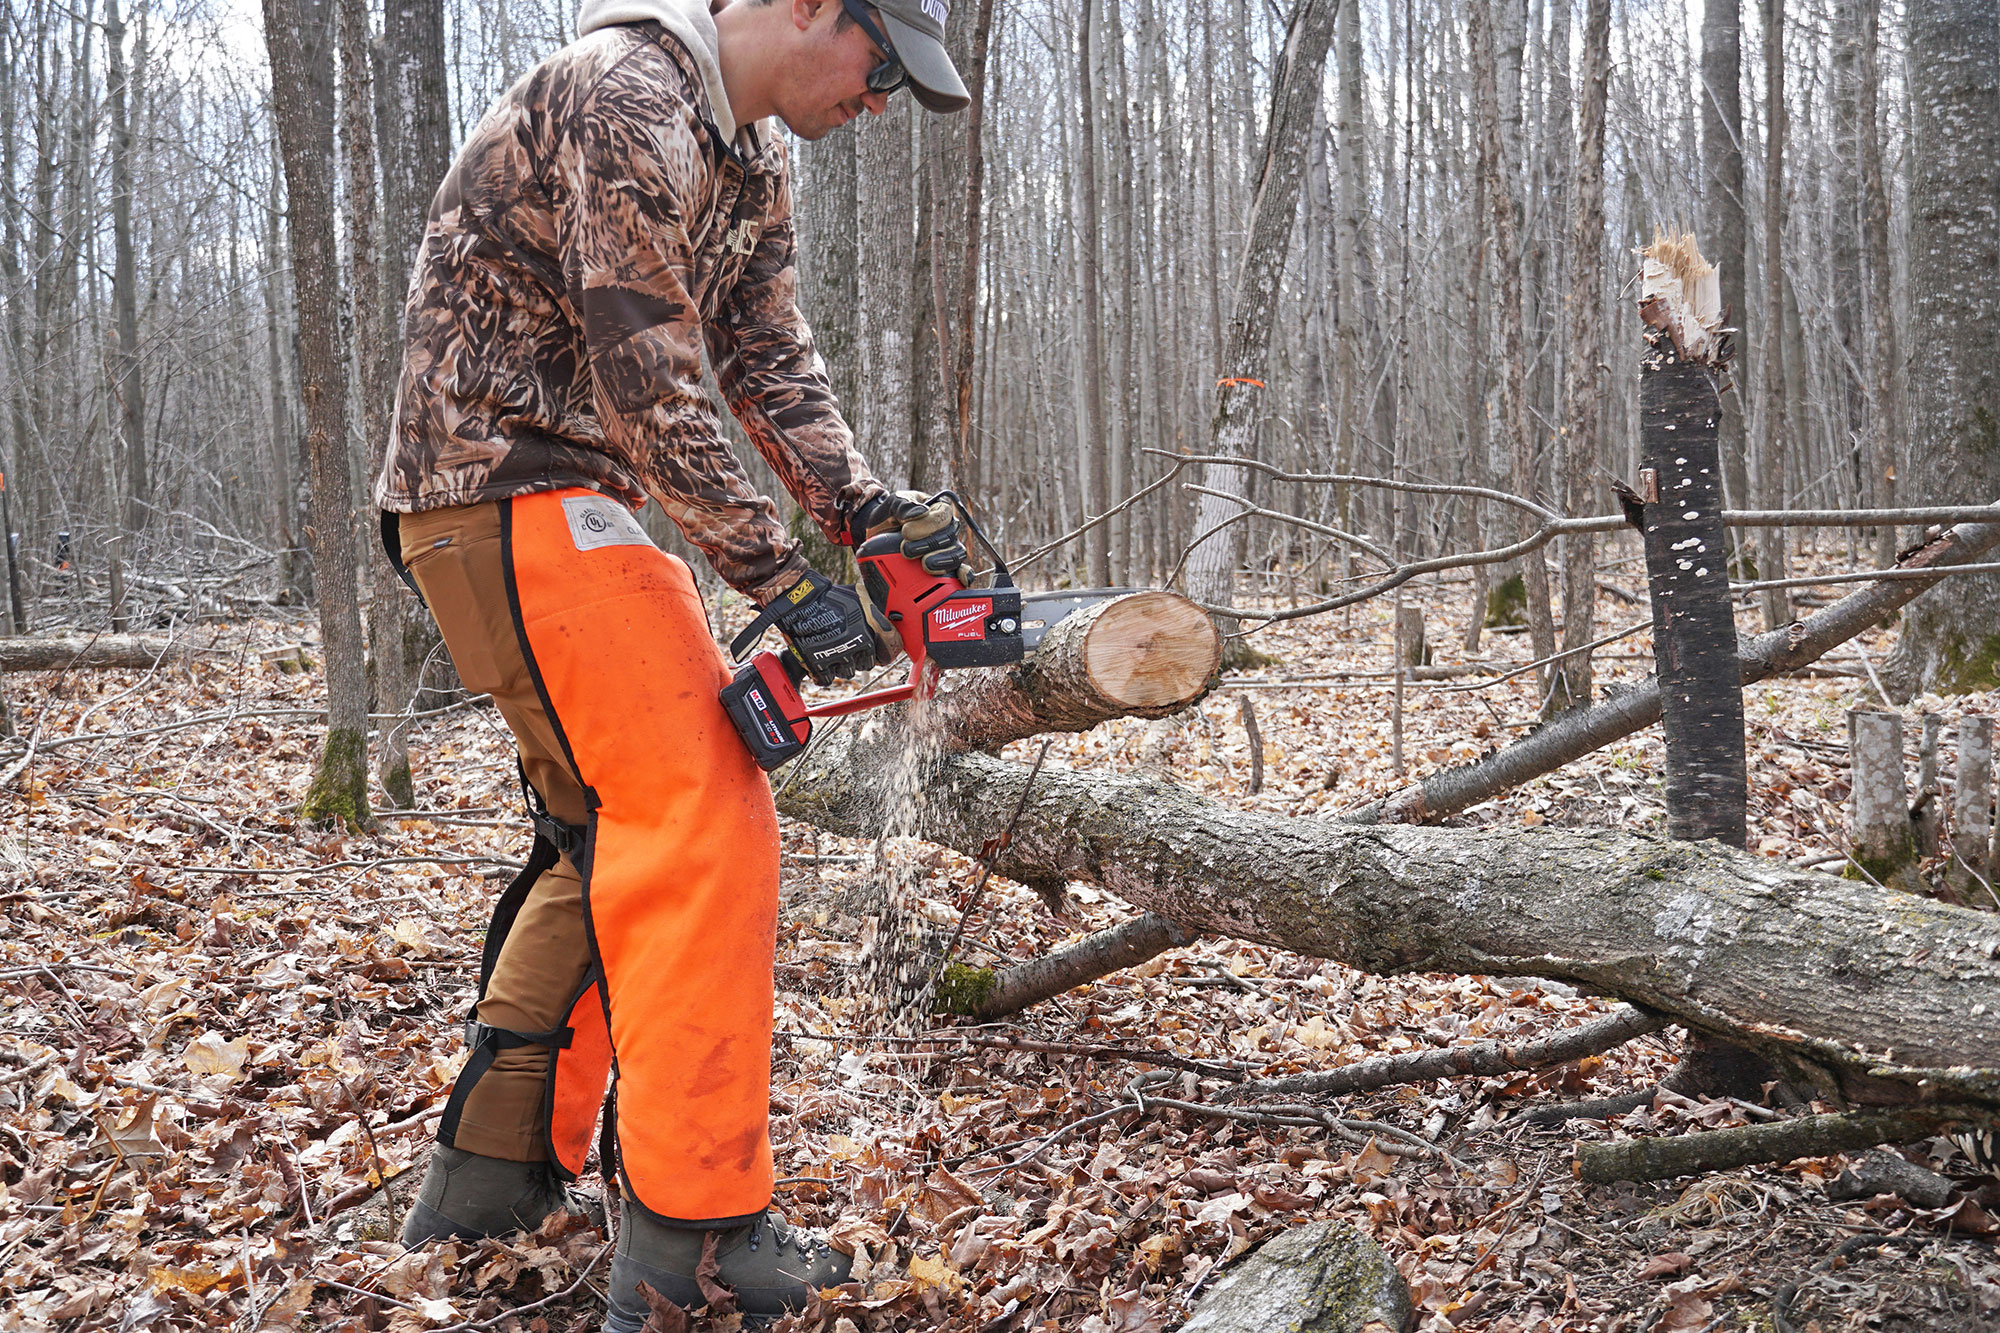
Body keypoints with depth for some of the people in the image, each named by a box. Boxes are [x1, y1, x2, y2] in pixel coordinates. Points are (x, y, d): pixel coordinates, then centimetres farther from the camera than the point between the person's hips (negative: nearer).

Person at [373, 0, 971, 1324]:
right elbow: (651, 392, -22)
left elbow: (769, 357, 9)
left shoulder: (754, 163, 14)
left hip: (583, 502, 11)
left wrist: (863, 506, -6)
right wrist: (788, 583, -19)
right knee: (701, 813, -16)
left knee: (613, 830, 12)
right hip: (505, 486, -11)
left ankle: (495, 1169, 19)